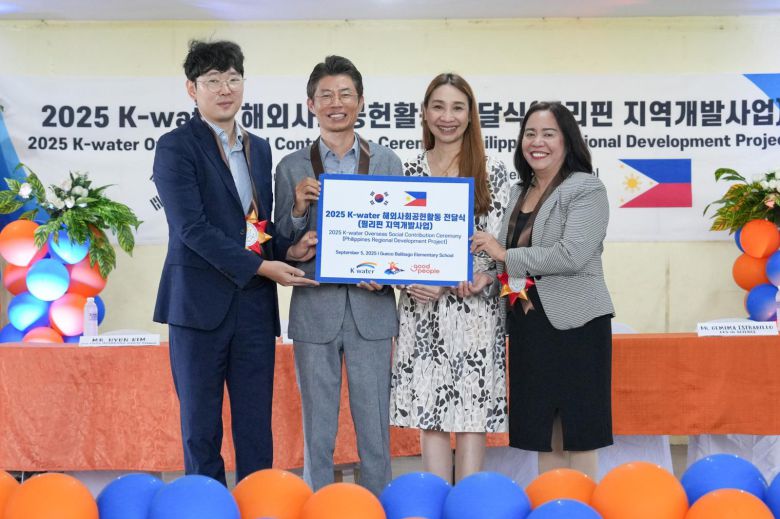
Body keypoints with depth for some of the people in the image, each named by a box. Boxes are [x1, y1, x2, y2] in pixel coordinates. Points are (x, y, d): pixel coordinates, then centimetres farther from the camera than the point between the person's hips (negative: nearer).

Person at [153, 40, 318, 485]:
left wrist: (288, 250, 0)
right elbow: (191, 228, -13)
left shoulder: (259, 148, 16)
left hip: (255, 304, 5)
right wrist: (261, 266, -16)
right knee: (201, 427, 3)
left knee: (257, 428, 6)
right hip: (202, 302, -5)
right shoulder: (176, 147, -4)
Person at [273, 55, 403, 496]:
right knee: (318, 431, 8)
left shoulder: (387, 162, 5)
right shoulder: (292, 168, 4)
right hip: (314, 310, 0)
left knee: (375, 429, 6)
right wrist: (298, 207, -14)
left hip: (371, 307, 0)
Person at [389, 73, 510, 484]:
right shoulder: (409, 172, 10)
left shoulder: (492, 173, 2)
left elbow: (498, 243, -2)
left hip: (474, 308, -2)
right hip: (421, 308, 3)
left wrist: (477, 277, -18)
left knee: (471, 416, -1)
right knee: (429, 417, 4)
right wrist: (409, 280, -7)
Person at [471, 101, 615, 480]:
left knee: (577, 437, -1)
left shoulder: (586, 189, -6)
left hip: (573, 324, -7)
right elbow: (504, 256, 21)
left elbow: (572, 254, -19)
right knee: (542, 435, 11)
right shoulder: (518, 193, 16)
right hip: (527, 323, 7)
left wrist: (507, 255, -13)